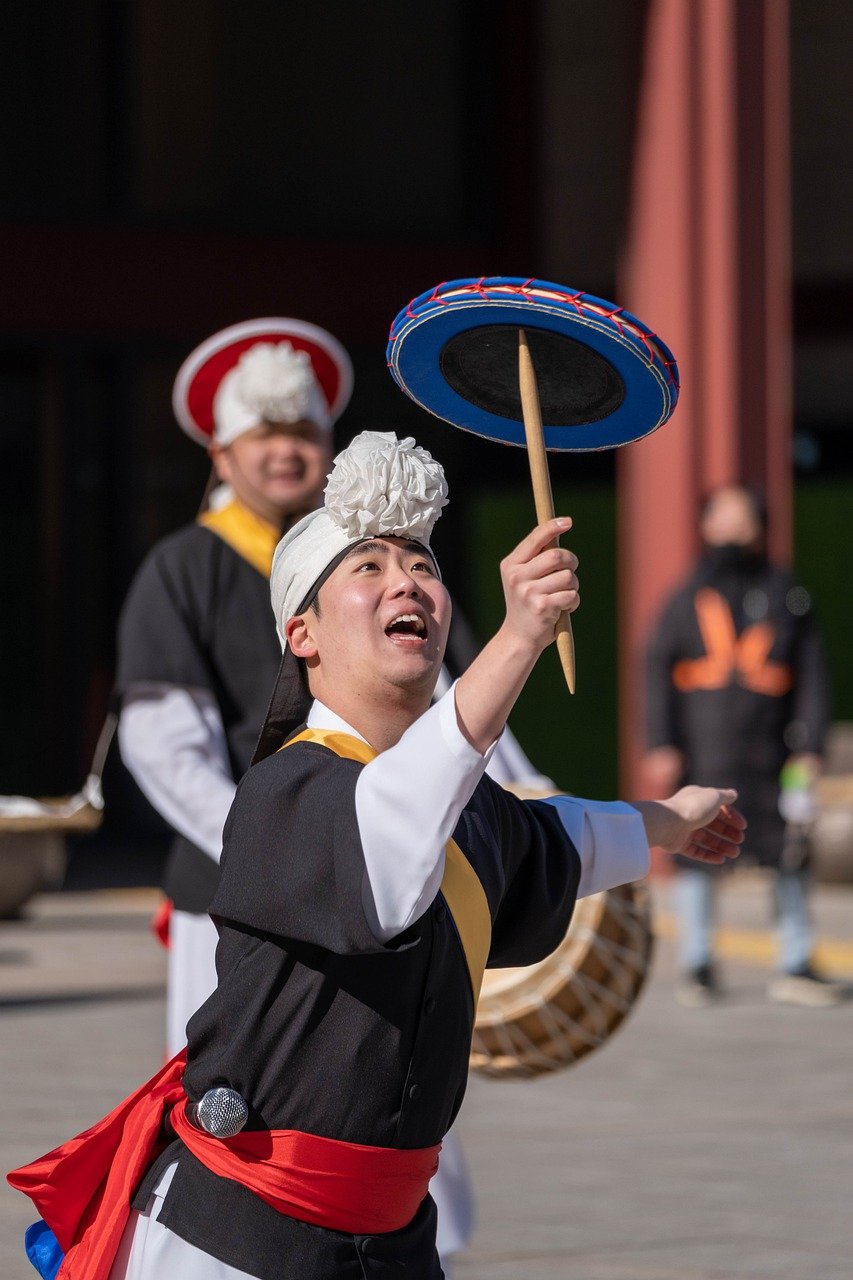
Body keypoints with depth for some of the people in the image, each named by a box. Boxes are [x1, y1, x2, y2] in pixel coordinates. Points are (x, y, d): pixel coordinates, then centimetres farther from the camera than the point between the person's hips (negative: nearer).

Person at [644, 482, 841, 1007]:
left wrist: (810, 746, 1)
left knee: (790, 855, -1)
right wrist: (661, 746, -2)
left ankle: (796, 966, 9)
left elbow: (812, 673, 9)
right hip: (701, 754, 0)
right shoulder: (689, 597, 8)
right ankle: (697, 965, 12)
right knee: (697, 859, 1)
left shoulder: (786, 593, 9)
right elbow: (658, 671, 6)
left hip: (768, 753, 0)